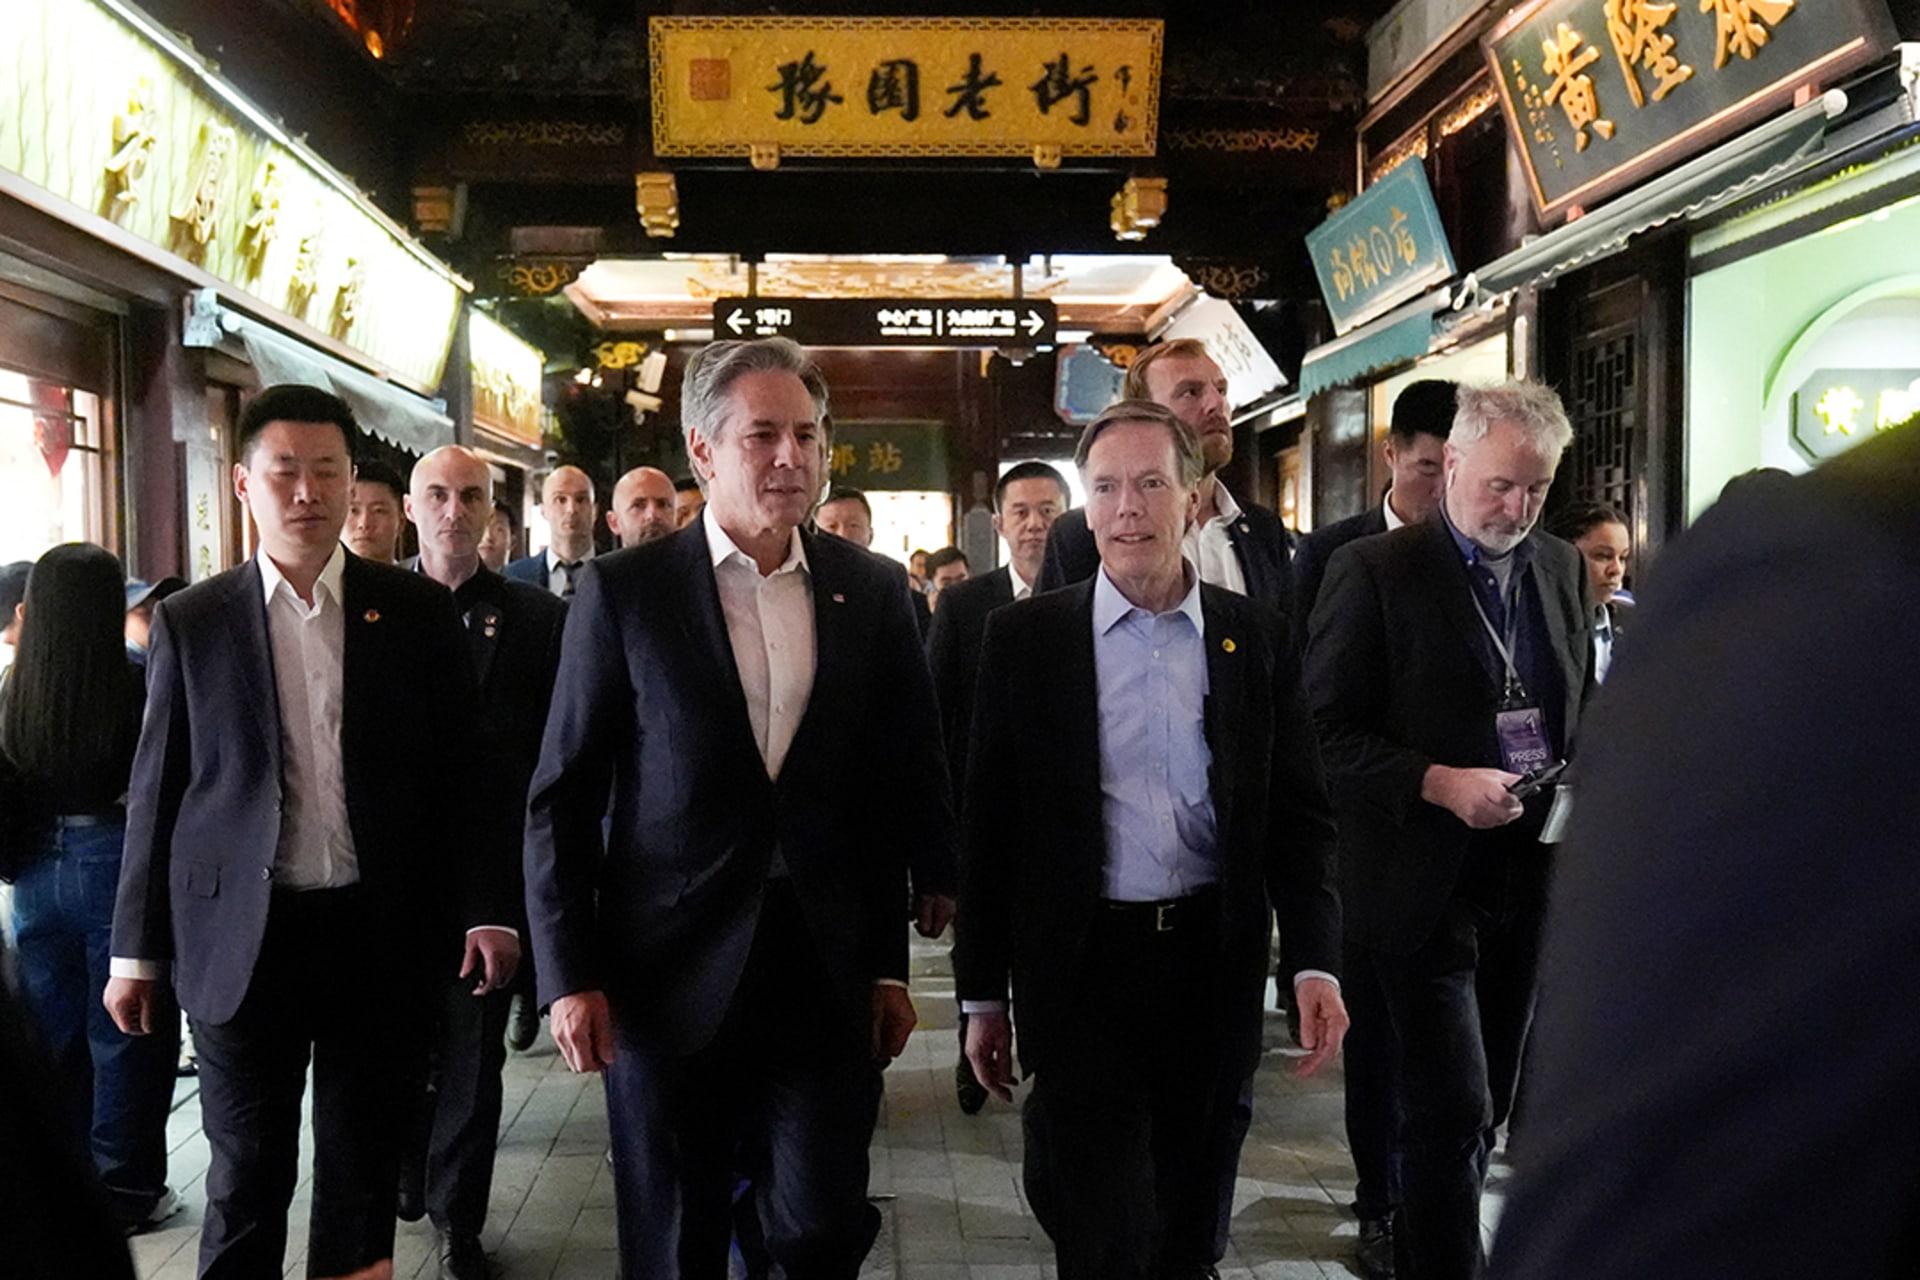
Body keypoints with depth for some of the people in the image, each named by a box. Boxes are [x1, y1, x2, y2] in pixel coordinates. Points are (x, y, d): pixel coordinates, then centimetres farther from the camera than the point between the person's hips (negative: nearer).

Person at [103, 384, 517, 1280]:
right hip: (241, 938, 0)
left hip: (381, 934, 1)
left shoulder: (418, 612, 2)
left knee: (364, 1170, 13)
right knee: (247, 1176, 9)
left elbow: (461, 772, 2)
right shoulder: (190, 623, 2)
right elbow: (155, 794, 4)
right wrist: (137, 950, 4)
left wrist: (484, 911, -5)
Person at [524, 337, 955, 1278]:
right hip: (670, 979, -1)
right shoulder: (624, 591, -4)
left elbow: (902, 785, 7)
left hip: (827, 978, 2)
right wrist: (570, 976, -5)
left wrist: (888, 964, 6)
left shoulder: (871, 592, 3)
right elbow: (561, 798, -2)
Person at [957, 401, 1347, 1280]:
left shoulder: (1255, 639, 3)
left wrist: (1315, 965, -8)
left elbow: (1299, 813, 4)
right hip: (1082, 967, -2)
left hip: (1216, 967, 2)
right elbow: (989, 822, 0)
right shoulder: (1025, 637, -2)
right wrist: (983, 993, 1)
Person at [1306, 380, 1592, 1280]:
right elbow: (1329, 731, -11)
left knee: (1486, 1103, 17)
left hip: (1535, 870, 6)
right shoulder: (1375, 571, -9)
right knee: (1451, 1109, -6)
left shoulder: (1561, 568, 10)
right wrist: (1439, 783, -22)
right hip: (1428, 880, -6)